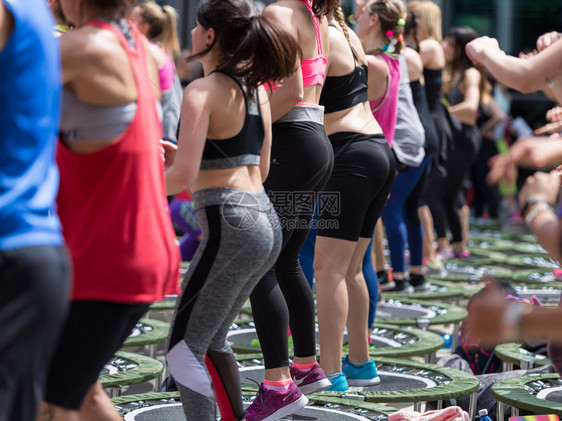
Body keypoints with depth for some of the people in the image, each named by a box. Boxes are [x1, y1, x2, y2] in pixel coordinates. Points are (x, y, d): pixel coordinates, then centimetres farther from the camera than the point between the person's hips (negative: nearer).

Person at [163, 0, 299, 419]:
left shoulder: (202, 91, -11)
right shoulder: (255, 88, 12)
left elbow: (183, 175, -18)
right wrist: (181, 158, 22)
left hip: (230, 226, -9)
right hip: (266, 223, 9)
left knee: (184, 350, -2)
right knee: (210, 340, 22)